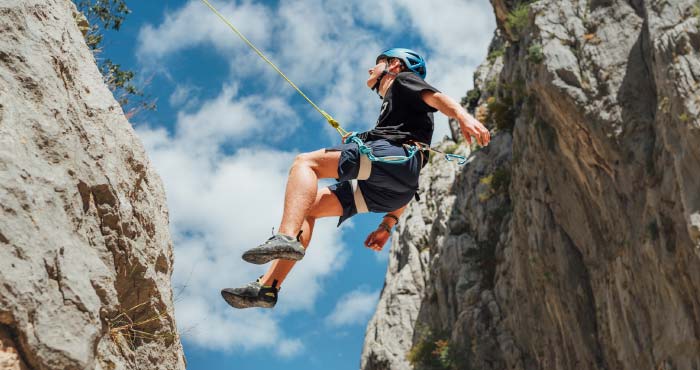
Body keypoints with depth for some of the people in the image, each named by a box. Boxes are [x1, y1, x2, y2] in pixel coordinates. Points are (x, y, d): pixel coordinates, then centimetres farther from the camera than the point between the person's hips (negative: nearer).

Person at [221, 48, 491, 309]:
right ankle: (267, 287, -6)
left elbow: (436, 97, -5)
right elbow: (406, 183, 36)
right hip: (387, 191, 9)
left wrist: (463, 117, -26)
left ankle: (287, 238, -40)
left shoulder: (403, 81, 20)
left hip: (395, 155, -9)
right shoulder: (391, 110, 42)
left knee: (305, 162, -17)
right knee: (307, 206, 6)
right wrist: (388, 223, 29)